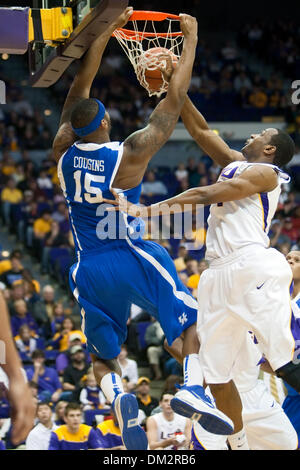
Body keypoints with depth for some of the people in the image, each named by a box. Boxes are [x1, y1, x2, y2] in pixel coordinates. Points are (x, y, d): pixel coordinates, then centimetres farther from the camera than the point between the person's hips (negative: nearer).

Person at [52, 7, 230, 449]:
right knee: (193, 319, 6)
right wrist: (190, 38, 3)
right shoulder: (129, 155, -11)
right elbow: (175, 98, -5)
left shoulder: (64, 152, -1)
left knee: (102, 355, 15)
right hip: (133, 257, -4)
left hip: (89, 270, 4)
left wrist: (107, 31, 19)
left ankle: (115, 393, -18)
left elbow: (80, 85, 11)